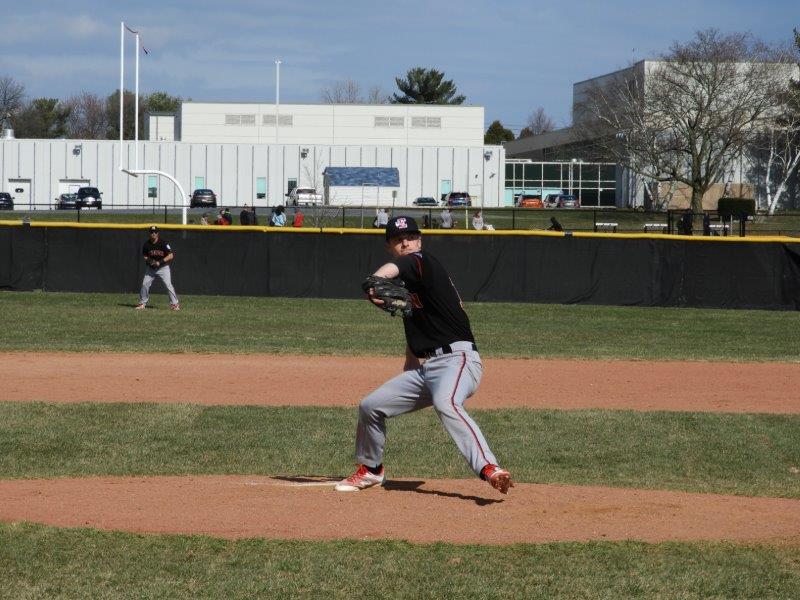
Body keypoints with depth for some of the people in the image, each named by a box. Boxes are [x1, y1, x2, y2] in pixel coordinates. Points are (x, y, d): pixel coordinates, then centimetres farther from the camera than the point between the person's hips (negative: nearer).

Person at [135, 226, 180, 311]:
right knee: (145, 284, -1)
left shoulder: (163, 243, -14)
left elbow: (171, 256, -18)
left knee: (168, 285, -14)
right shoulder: (147, 244, -1)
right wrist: (148, 260, -11)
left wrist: (160, 262, -23)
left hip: (163, 267, -4)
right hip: (151, 268, 4)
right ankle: (142, 303, 14)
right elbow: (144, 256, 12)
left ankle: (175, 304, -9)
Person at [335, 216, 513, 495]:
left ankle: (489, 469, -50)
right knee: (370, 406, 13)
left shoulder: (423, 262, -6)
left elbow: (394, 268, -31)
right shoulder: (404, 285, 19)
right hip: (424, 367, 9)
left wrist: (377, 280, -51)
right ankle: (371, 470, 35)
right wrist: (408, 375, 20)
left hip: (457, 358, -9)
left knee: (445, 403, -38)